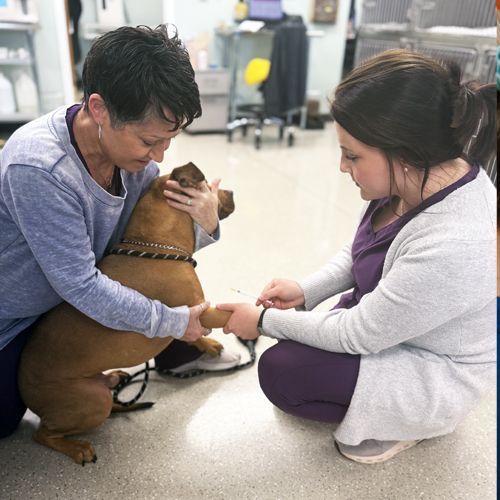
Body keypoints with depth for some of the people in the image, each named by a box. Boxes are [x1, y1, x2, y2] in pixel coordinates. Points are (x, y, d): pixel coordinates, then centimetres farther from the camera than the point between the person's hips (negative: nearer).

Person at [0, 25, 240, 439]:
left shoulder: (135, 147, -18)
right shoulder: (37, 169, -39)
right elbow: (81, 286, -33)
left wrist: (203, 227, -29)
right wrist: (176, 320, -24)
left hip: (67, 297, 5)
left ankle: (179, 352, 12)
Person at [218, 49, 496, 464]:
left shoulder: (453, 245, -39)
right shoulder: (426, 174, -15)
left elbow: (357, 335, -27)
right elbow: (361, 253, 3)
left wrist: (265, 321, -16)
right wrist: (306, 290, -8)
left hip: (433, 375, -7)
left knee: (280, 372, -13)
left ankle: (414, 421, 6)